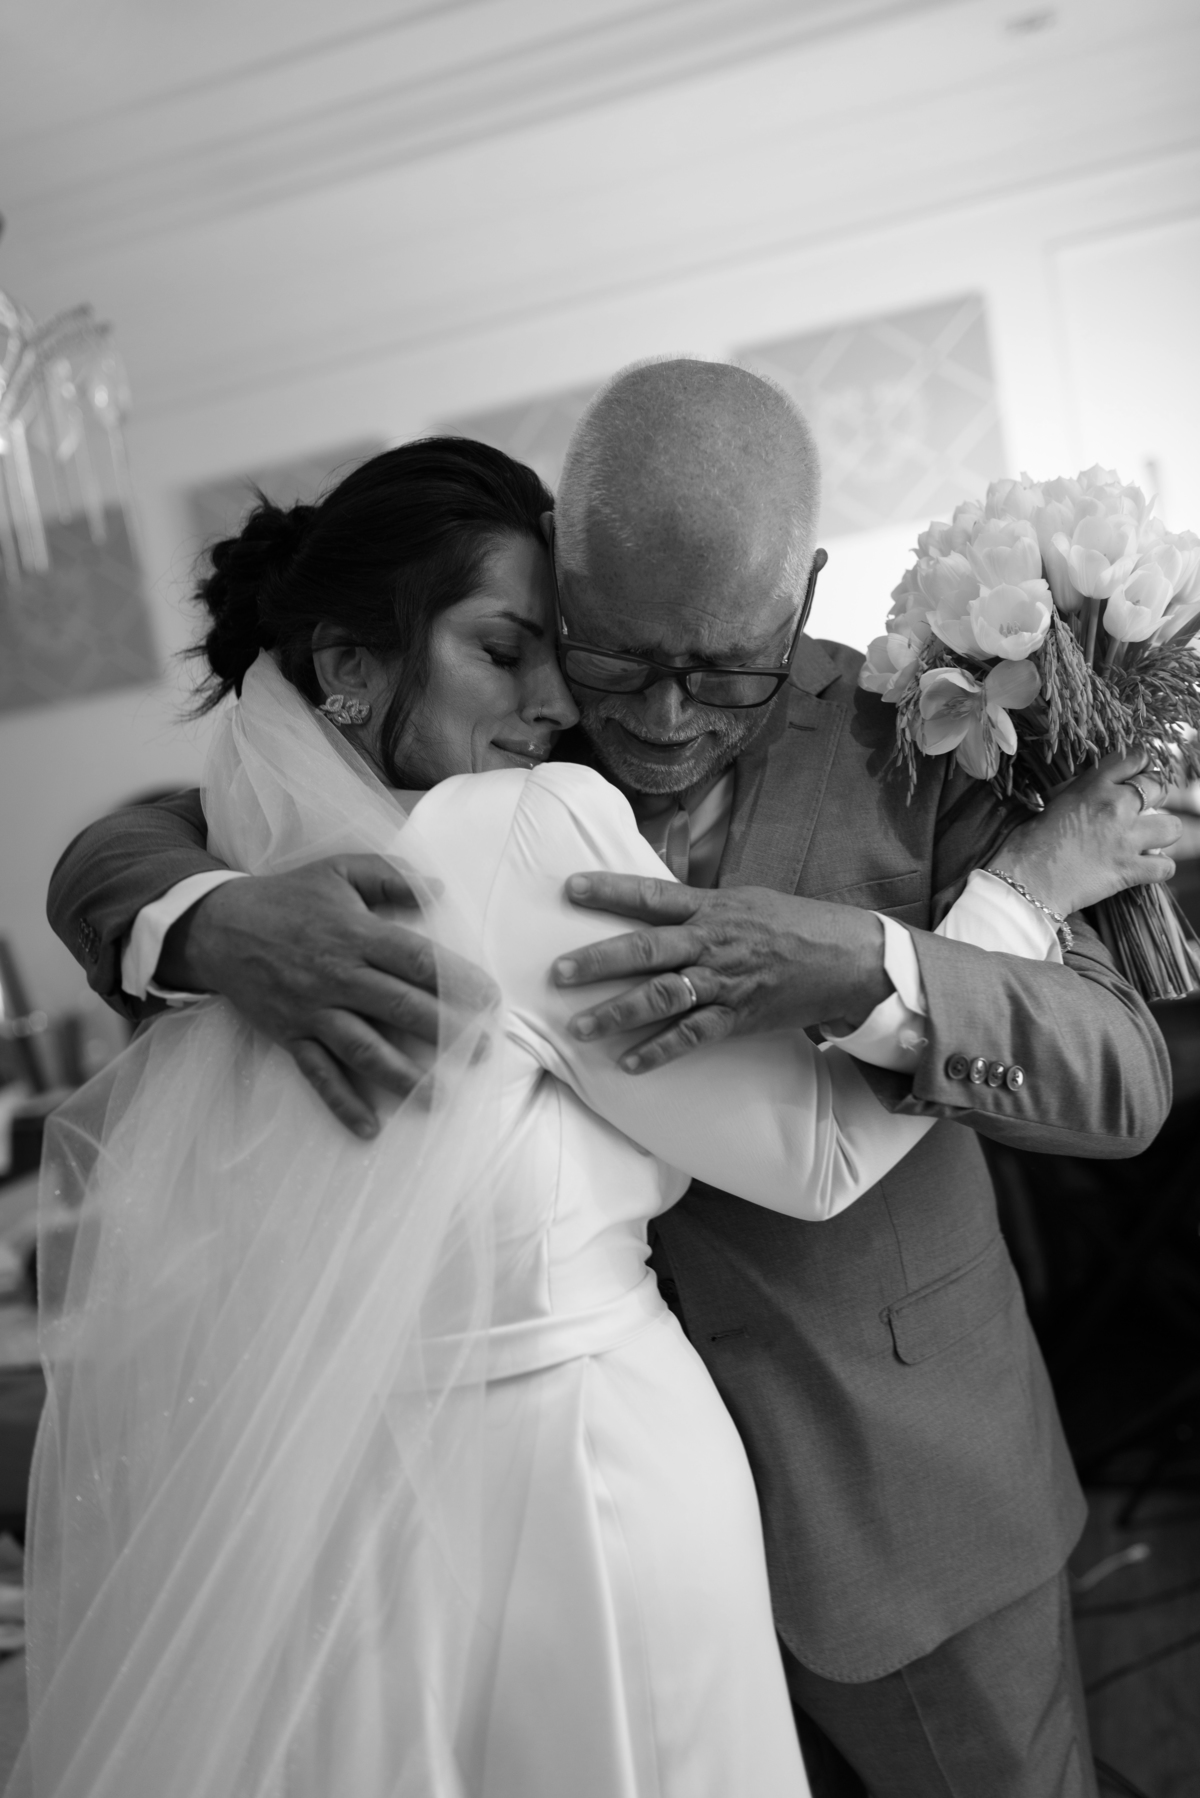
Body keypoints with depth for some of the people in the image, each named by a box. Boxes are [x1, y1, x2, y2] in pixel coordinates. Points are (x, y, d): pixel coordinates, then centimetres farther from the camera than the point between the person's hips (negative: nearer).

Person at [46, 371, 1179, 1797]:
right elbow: (111, 854, -6)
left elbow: (1127, 1077, -15)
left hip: (897, 1491, -1)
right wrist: (216, 927, -31)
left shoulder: (905, 742, -12)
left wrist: (868, 973, -35)